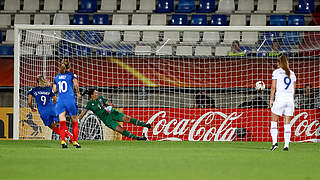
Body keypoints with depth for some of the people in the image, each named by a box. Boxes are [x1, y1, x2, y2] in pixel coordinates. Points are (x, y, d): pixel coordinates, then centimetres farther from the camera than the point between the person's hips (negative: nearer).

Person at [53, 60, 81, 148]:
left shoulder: (57, 77, 14)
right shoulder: (71, 75, 4)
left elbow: (54, 90, 10)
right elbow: (75, 84, -12)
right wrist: (78, 92, 6)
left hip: (60, 100, 2)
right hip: (70, 100, -2)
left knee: (62, 122, -7)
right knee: (75, 122, 11)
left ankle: (63, 140, -23)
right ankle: (75, 141, 12)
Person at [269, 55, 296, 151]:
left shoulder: (276, 72, 0)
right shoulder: (291, 73, 13)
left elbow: (273, 87, -4)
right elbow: (294, 89, 15)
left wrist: (271, 100, 0)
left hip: (280, 99, -4)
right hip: (290, 99, 4)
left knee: (274, 121, 5)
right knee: (287, 123, 6)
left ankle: (274, 142, -9)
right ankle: (286, 145, 1)